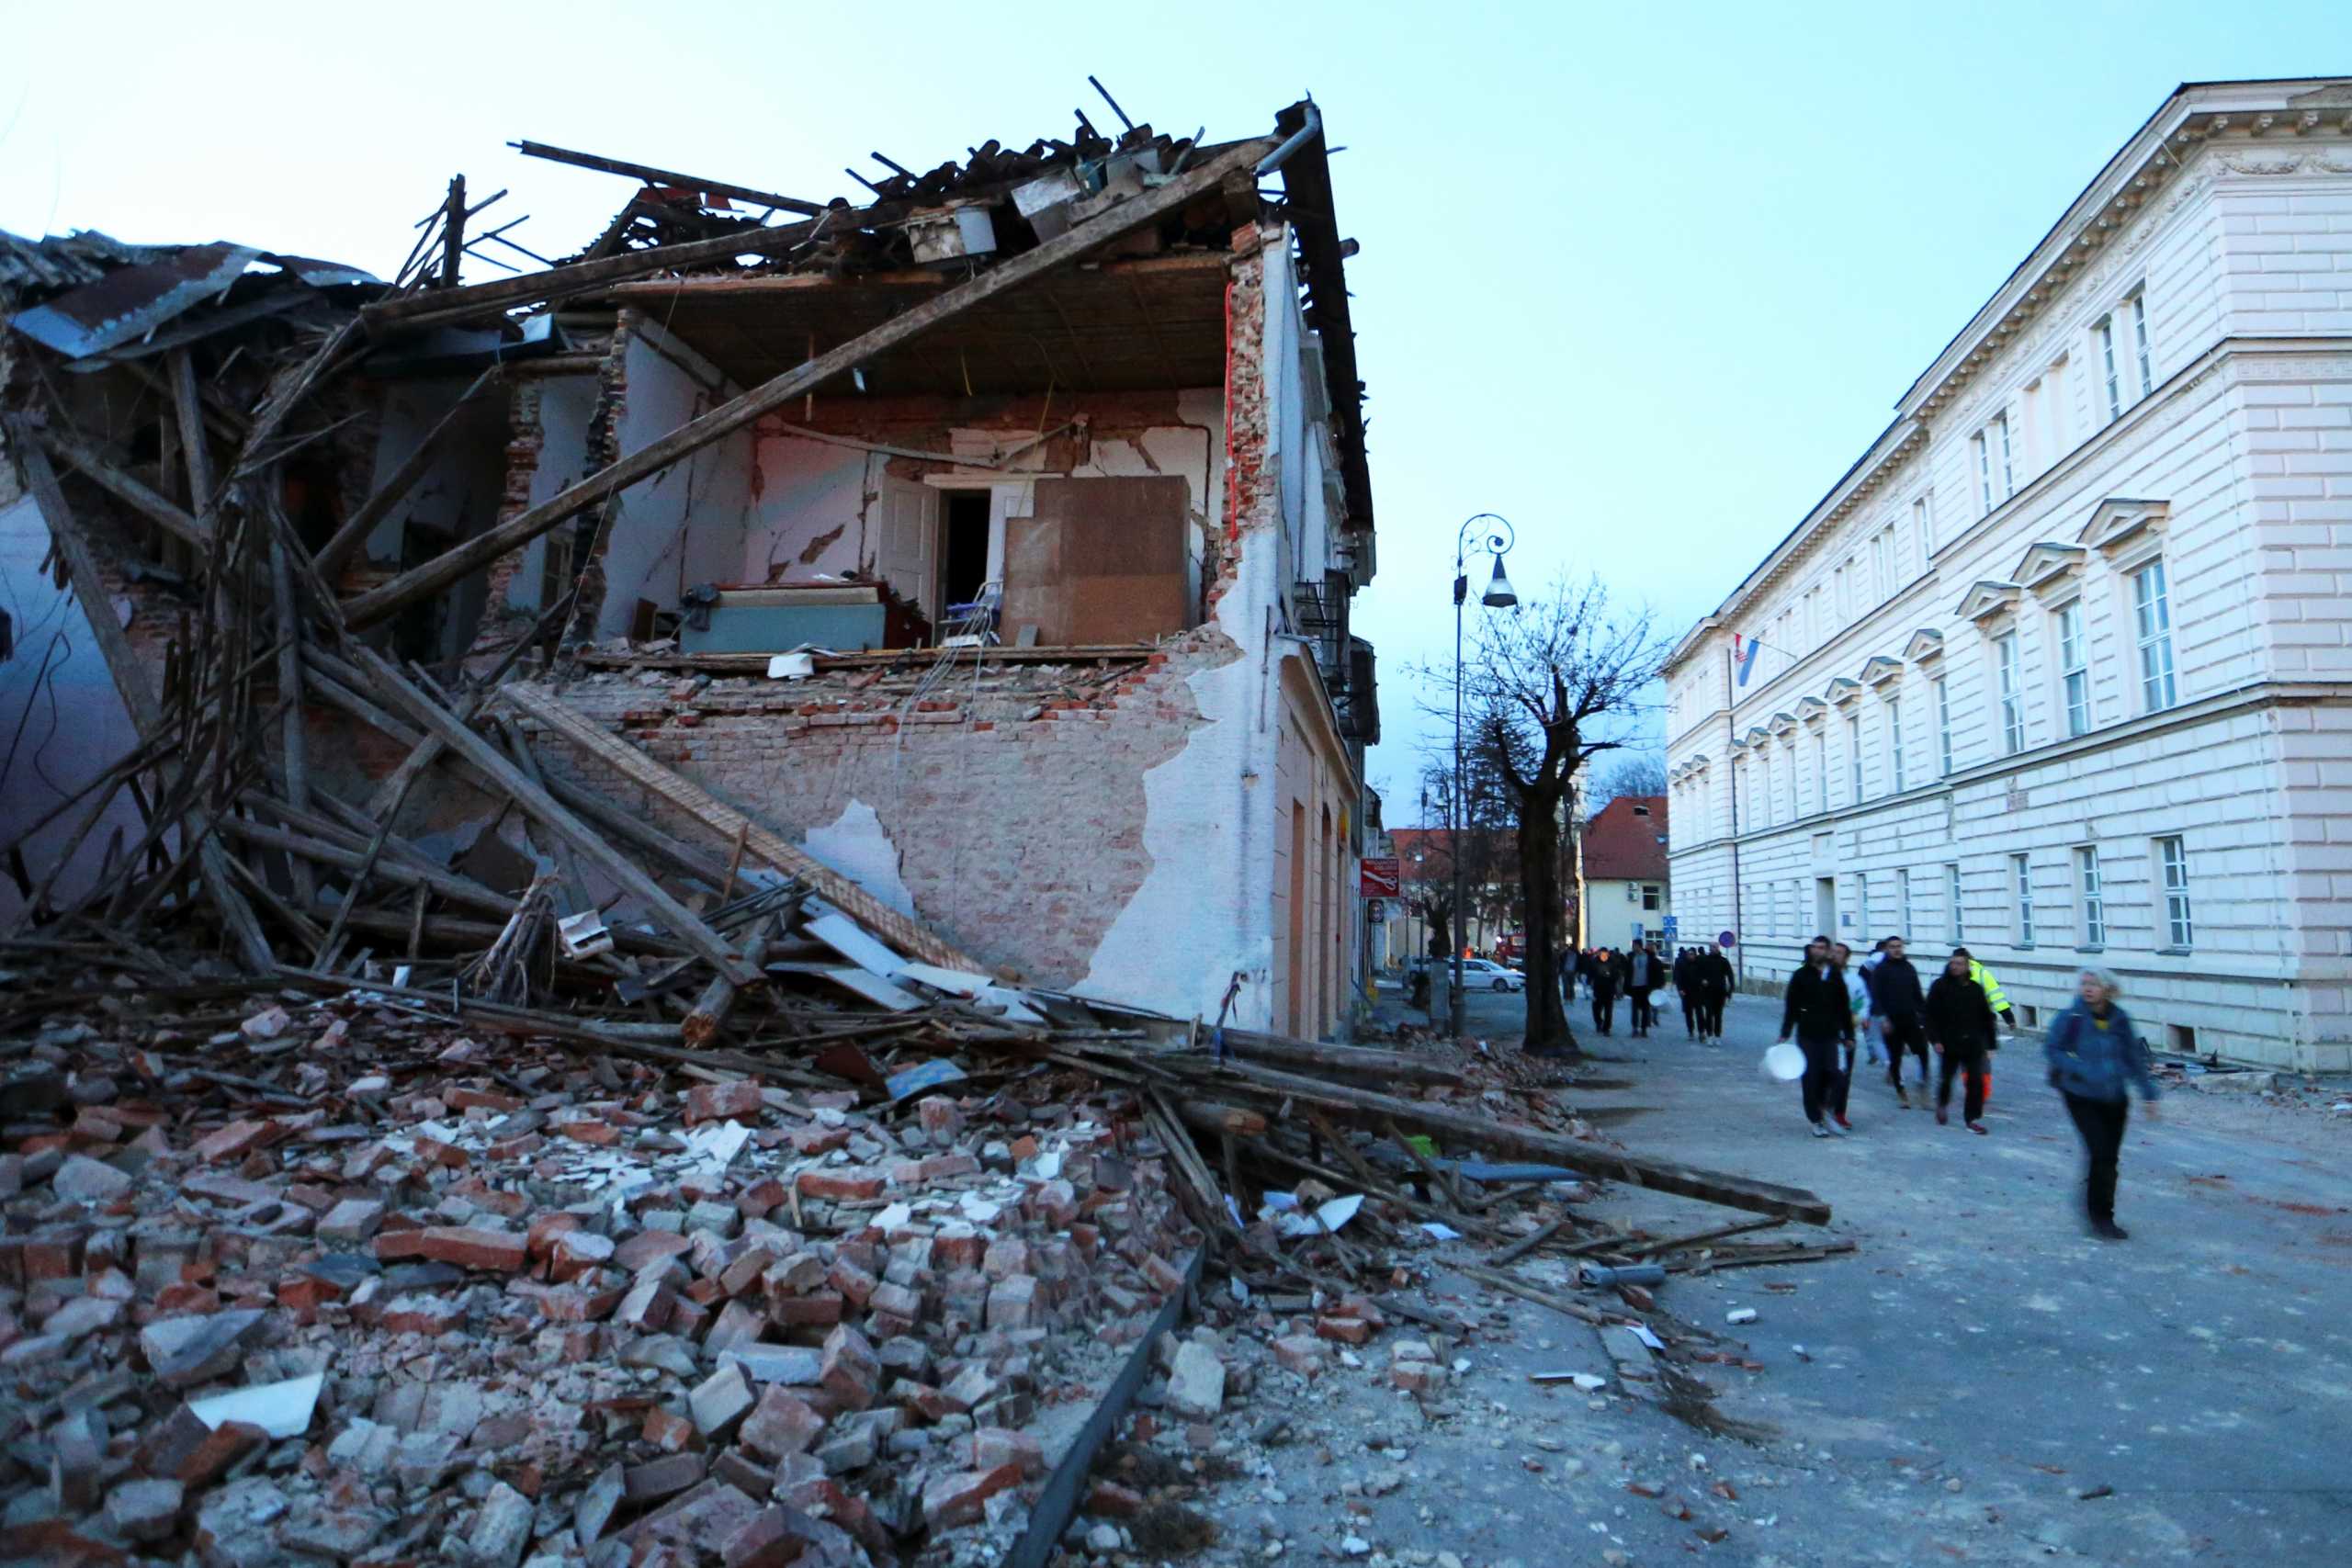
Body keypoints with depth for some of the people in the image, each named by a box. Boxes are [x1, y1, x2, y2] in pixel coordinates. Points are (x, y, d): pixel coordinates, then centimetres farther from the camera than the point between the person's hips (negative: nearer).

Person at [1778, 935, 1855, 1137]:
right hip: (1807, 1036, -2)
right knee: (1811, 1079, 1)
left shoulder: (1835, 976, 7)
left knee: (1831, 1075, -7)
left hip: (1830, 1036, 2)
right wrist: (1785, 1033, -5)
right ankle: (1816, 1121, 11)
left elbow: (1844, 1008, 11)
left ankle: (1826, 1113, 14)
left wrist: (1849, 1035, 8)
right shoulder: (1801, 976, 0)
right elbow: (1790, 1007, -1)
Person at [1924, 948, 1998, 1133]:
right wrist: (1935, 1039, -13)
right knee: (1946, 1078, 7)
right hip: (1950, 1043, -2)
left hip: (1973, 1044, 2)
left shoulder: (1975, 988, 4)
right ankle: (1942, 1105, 35)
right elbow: (1930, 1014, -6)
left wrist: (1991, 1042, 9)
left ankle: (1973, 1118, 8)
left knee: (1976, 1081, -2)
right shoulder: (1940, 986, -5)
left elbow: (1986, 1017, 10)